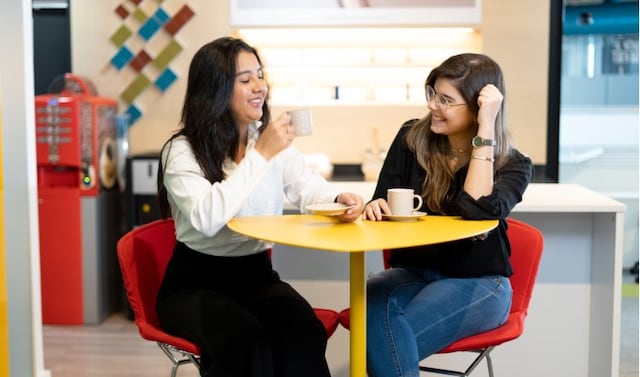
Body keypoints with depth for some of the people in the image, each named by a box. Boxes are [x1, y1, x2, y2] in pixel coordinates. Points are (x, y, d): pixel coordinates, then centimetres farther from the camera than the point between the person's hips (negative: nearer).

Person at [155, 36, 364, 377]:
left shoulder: (273, 138, 6)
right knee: (243, 343, -34)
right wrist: (260, 155, -27)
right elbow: (206, 218, -29)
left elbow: (307, 187, 8)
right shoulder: (182, 151, -12)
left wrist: (338, 201, -17)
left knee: (303, 335, -28)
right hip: (195, 283, -4)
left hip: (257, 275, 4)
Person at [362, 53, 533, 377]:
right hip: (411, 272, 3)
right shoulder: (412, 138, 3)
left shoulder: (513, 165, -4)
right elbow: (384, 205, 4)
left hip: (478, 283, -3)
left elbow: (477, 208, -24)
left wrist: (485, 130, -21)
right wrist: (375, 207, -21)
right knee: (372, 305, -33)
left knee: (385, 343, -30)